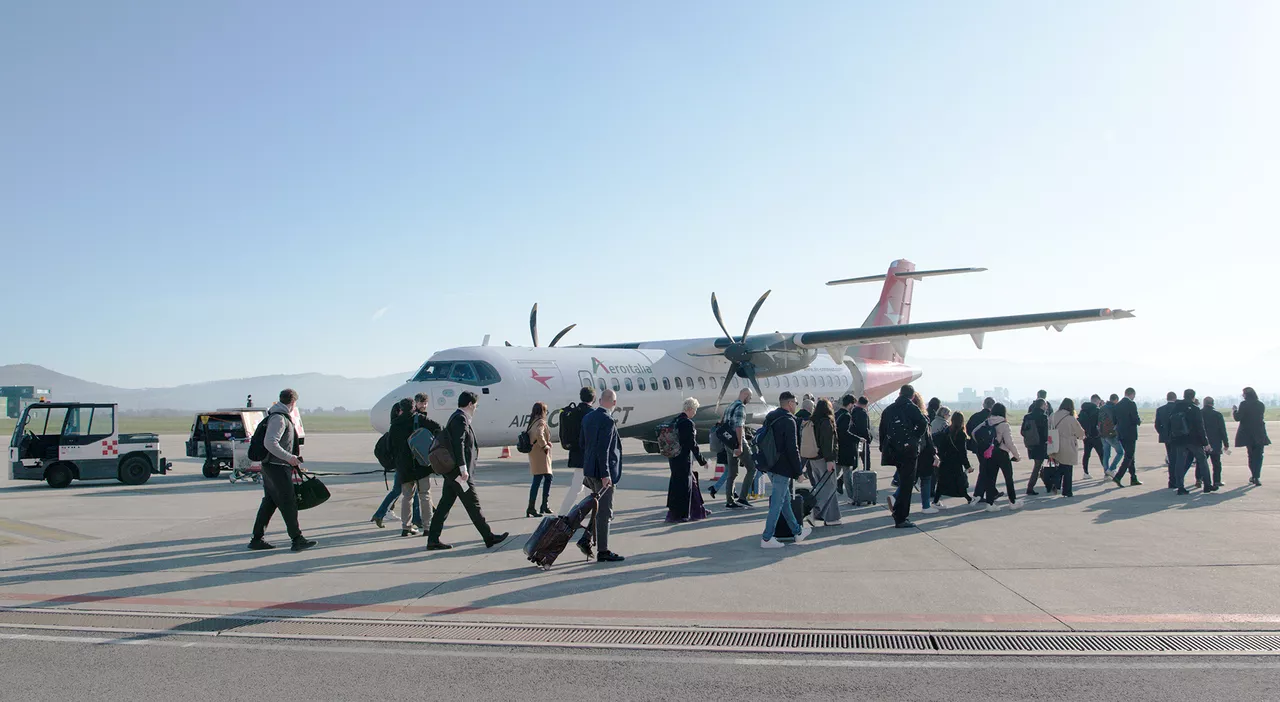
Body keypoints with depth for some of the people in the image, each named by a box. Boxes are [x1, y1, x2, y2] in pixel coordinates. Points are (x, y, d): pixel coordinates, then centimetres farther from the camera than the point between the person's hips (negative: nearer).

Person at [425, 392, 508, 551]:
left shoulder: (457, 418, 17)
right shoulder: (460, 419, -14)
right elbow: (458, 444, -22)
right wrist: (463, 469, -25)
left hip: (451, 472, 10)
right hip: (459, 472, -10)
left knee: (445, 504, 10)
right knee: (473, 505, -3)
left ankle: (433, 540, 12)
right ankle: (489, 538, 4)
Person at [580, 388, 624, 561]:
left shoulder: (587, 418, 9)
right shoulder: (607, 421, -18)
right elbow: (603, 449, -23)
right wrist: (605, 474, -21)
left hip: (589, 470, 8)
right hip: (603, 472, -8)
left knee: (600, 508, 21)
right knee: (604, 512, 0)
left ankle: (586, 539, 16)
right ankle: (603, 552, 6)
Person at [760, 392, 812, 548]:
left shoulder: (769, 418, 12)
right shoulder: (789, 421, -15)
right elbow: (792, 449, -19)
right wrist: (798, 472, -12)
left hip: (770, 467, 9)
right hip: (782, 468, -9)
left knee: (785, 500, 18)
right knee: (777, 503, -3)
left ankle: (797, 531, 30)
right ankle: (767, 538, 0)